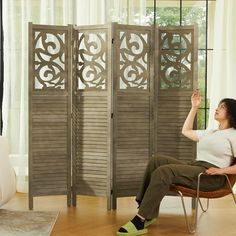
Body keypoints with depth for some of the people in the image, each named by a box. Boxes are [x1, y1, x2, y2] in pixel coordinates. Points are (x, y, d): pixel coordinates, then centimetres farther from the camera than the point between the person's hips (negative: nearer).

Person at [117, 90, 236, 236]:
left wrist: (222, 170, -21)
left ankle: (140, 220, -31)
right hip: (194, 168, 8)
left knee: (163, 172, -29)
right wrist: (194, 107, 32)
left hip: (211, 176, -8)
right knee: (156, 161, -13)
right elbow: (186, 131, 34)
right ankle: (149, 213, -20)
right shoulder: (210, 132, 28)